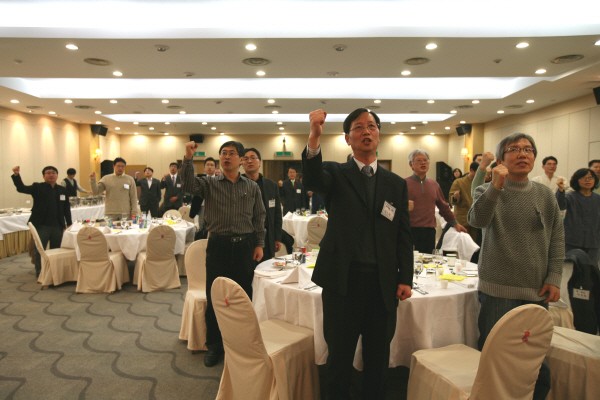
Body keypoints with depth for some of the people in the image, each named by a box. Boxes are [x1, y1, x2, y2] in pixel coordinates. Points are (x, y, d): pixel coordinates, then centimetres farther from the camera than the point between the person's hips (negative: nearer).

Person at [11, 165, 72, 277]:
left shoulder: (63, 190, 8)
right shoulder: (38, 187, 0)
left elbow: (67, 208, 10)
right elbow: (21, 188, -16)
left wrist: (69, 224, 7)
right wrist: (16, 175, -32)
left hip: (58, 226, 3)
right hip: (41, 225, -3)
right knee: (39, 251, 4)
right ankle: (40, 274, 14)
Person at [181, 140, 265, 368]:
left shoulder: (252, 187, 6)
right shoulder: (209, 184, 3)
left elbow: (259, 218, 7)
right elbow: (188, 184, -16)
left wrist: (259, 244, 1)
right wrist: (188, 158, -28)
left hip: (245, 246, 1)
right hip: (218, 245, 0)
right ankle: (214, 345, 25)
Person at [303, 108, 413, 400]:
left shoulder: (396, 183, 9)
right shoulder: (335, 174, 1)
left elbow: (403, 235, 8)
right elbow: (312, 179, -23)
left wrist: (405, 278, 1)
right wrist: (315, 137, -39)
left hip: (383, 283, 3)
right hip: (342, 280, -2)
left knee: (378, 357, 16)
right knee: (340, 355, 12)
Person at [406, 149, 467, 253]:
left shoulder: (434, 185, 13)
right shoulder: (405, 184, -2)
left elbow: (444, 206, 21)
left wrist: (455, 223, 24)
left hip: (429, 232, 4)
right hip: (410, 231, -4)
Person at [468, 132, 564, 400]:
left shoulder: (545, 195, 7)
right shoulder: (488, 192, -3)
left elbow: (557, 239, 8)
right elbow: (477, 220, -24)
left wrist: (554, 277, -1)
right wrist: (496, 186, -37)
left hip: (537, 291, 3)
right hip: (497, 290, -3)